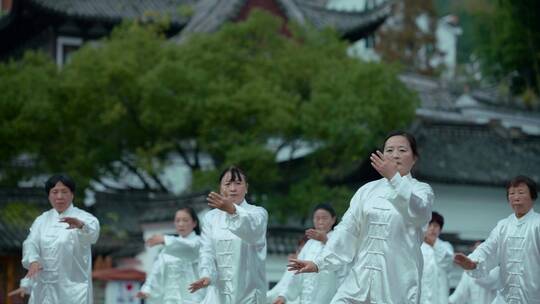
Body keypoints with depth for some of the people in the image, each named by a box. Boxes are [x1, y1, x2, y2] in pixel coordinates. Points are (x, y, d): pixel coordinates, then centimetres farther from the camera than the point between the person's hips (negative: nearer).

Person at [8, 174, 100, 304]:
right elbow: (31, 243, -3)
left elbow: (92, 234, -25)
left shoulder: (84, 218, -3)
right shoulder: (42, 220, 11)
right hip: (45, 288, 5)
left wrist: (80, 225, -50)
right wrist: (33, 261, -26)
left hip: (72, 288, -5)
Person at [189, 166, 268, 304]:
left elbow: (252, 228, -26)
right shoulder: (211, 217, 9)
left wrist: (232, 210, -47)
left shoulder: (257, 213, -2)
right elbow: (207, 251, 0)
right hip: (219, 292, 3)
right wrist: (207, 275, -21)